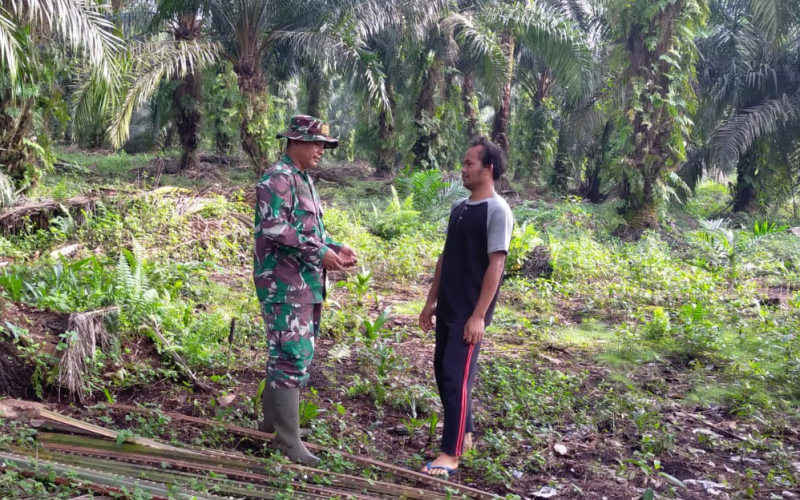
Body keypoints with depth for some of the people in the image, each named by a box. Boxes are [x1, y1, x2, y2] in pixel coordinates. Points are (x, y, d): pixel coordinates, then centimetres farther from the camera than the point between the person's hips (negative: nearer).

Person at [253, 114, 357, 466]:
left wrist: (336, 248, 8)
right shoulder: (277, 178, -12)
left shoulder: (304, 180, 18)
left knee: (293, 354, 16)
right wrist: (319, 253, -21)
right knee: (292, 357, -8)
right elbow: (275, 229, -23)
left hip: (306, 284, 10)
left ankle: (272, 420, 29)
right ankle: (287, 438, -1)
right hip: (285, 284, -10)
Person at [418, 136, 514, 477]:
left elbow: (496, 265, -17)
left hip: (469, 314, -8)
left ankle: (451, 453, 3)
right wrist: (431, 301, 15)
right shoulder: (459, 208, 11)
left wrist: (479, 315, -20)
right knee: (443, 371, 14)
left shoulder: (497, 211, -13)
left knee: (456, 377, -6)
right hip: (447, 309, 8)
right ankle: (463, 432, 30)